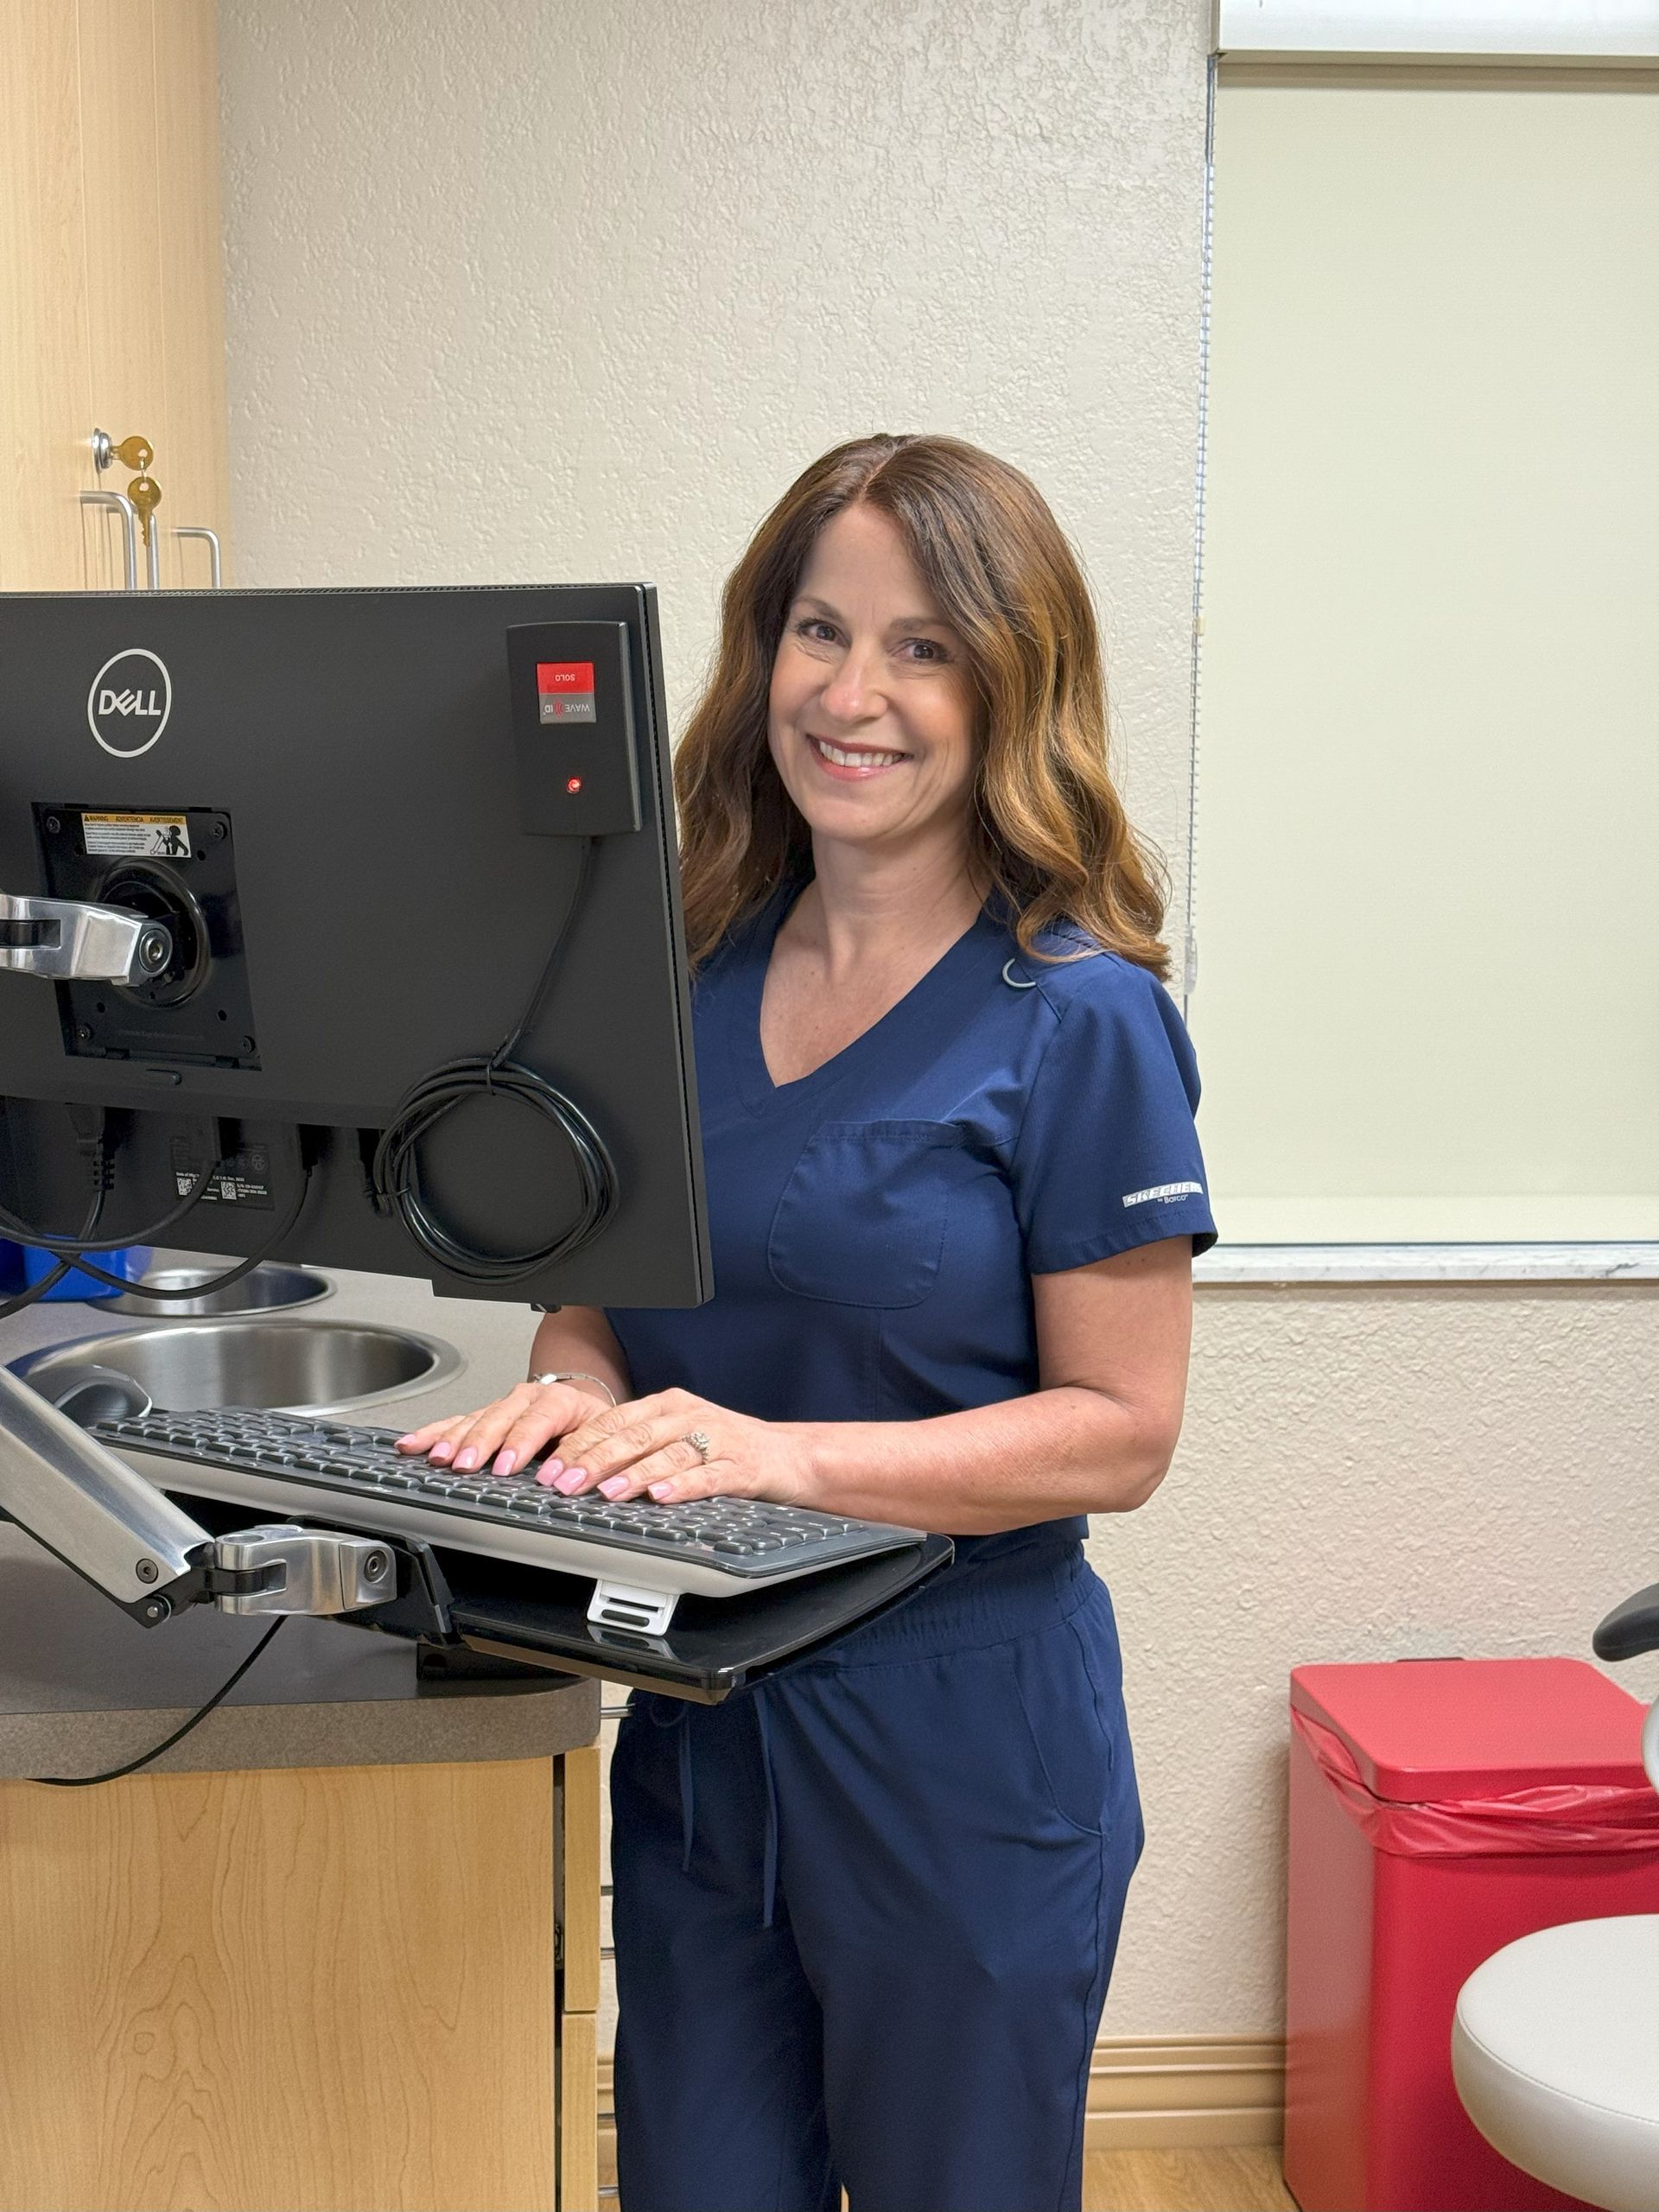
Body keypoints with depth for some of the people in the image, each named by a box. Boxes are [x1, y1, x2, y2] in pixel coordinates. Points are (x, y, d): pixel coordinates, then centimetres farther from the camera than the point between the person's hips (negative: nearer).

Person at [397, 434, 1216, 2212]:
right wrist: (570, 1395, -13)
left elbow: (1118, 1429, -14)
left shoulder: (1076, 1018, -14)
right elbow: (593, 1283, 10)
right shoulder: (695, 969, 3)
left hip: (963, 1750, -4)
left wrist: (782, 1455, -25)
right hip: (697, 1732, 5)